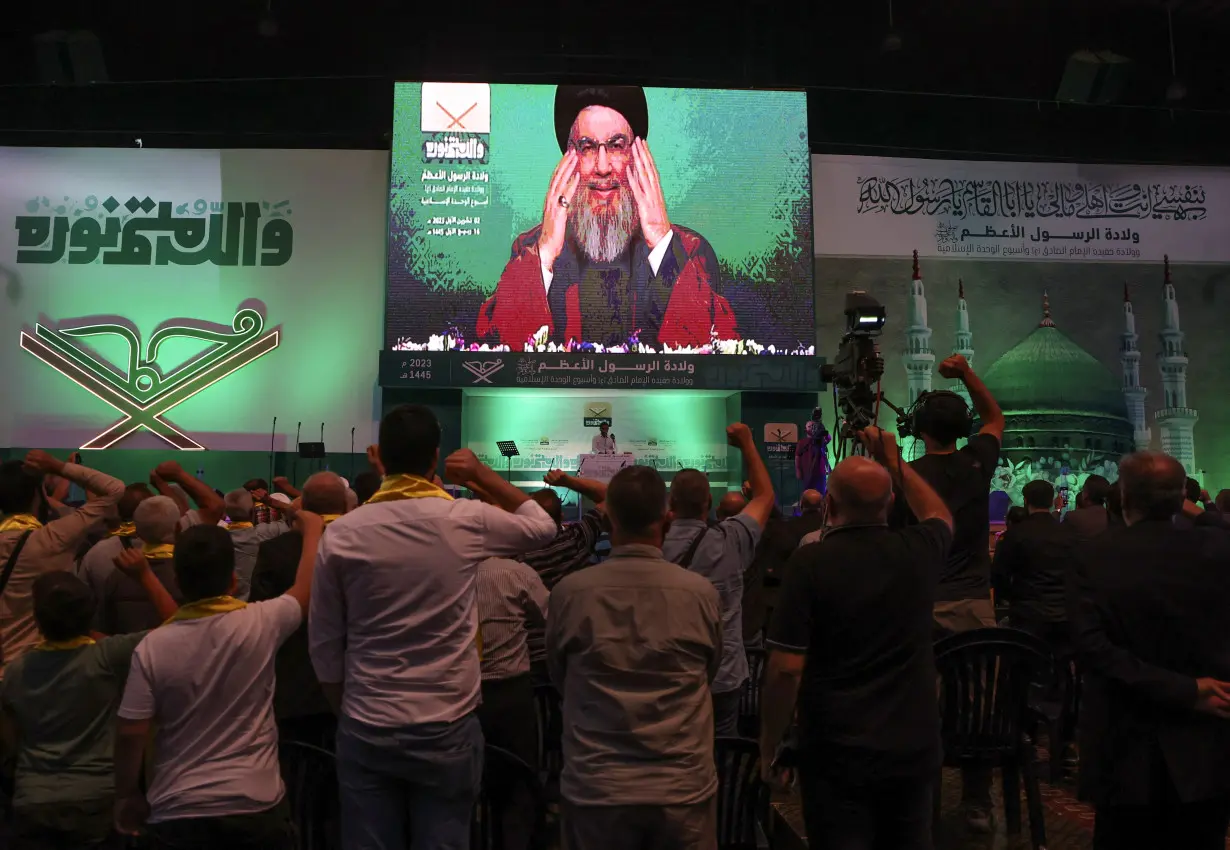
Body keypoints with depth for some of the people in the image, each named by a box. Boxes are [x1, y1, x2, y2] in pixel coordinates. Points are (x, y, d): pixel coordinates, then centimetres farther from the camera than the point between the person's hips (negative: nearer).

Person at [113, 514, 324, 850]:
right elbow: (307, 587, 5)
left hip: (177, 810, 1)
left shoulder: (152, 647, -10)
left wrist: (126, 796, 9)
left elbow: (131, 733, -8)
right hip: (255, 803, 0)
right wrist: (312, 526, 20)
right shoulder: (260, 623, -13)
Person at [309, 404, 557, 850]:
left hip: (366, 730, 1)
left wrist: (346, 711, 15)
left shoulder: (341, 534, -5)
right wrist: (483, 474, 11)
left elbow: (323, 644, 2)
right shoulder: (467, 520, -9)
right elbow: (542, 525, 10)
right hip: (447, 729, -1)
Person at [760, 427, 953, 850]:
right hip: (915, 748, 5)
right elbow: (940, 516, 23)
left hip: (837, 753, -4)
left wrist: (769, 747, -4)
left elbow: (786, 668, -16)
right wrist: (894, 461, 24)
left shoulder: (810, 561, -15)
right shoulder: (917, 552, -4)